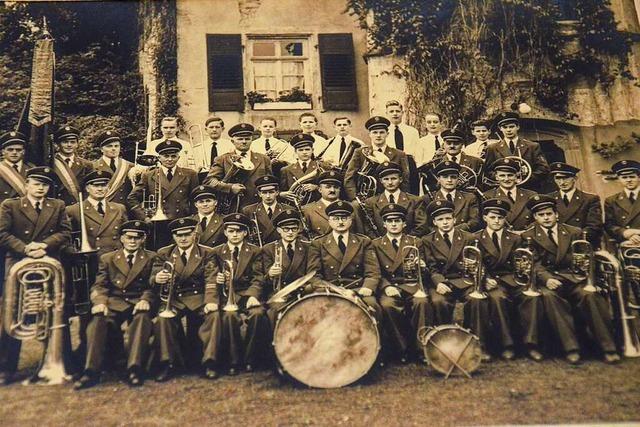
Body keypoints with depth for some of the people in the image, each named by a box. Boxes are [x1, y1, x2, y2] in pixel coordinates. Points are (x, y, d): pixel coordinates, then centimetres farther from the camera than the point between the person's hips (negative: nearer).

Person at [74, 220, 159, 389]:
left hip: (138, 303, -2)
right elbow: (99, 285, 9)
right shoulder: (107, 258, 19)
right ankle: (91, 371, -28)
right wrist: (100, 301, -14)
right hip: (114, 303, 2)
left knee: (142, 318, -35)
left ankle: (134, 369, -37)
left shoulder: (152, 258, 14)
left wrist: (146, 300, -19)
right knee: (97, 320, -29)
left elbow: (153, 285, 3)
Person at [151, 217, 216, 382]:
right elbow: (152, 279, 7)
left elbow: (210, 282, -3)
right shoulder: (164, 253, 12)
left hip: (198, 298, 0)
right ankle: (167, 363, -17)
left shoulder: (207, 253, 6)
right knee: (162, 319, -30)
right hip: (173, 299, 1)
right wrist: (156, 279, -19)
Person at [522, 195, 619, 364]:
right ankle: (570, 348, -30)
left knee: (590, 295, -29)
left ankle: (608, 348, -21)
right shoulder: (528, 237, 9)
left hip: (575, 278, 2)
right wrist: (546, 279, -22)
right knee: (549, 296, -34)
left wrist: (589, 281, -9)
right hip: (548, 279, -1)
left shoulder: (574, 232, 17)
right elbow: (534, 264, -2)